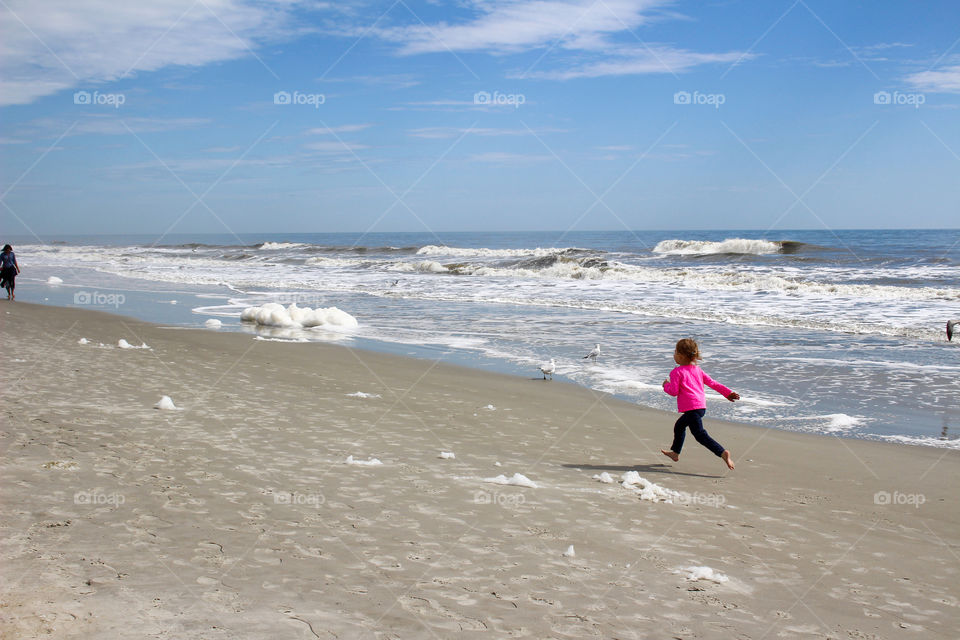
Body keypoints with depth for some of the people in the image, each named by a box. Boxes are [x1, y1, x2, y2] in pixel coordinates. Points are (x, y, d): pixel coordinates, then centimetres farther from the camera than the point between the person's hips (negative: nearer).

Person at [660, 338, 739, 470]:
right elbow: (712, 383, 16)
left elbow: (674, 391, -13)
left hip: (691, 408, -9)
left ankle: (722, 453, -27)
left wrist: (666, 386, 7)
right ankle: (675, 453, 38)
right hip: (702, 406, 9)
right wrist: (727, 393, 20)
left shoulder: (677, 372, -7)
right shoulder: (697, 370, 16)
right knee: (679, 425, 27)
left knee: (700, 434, -12)